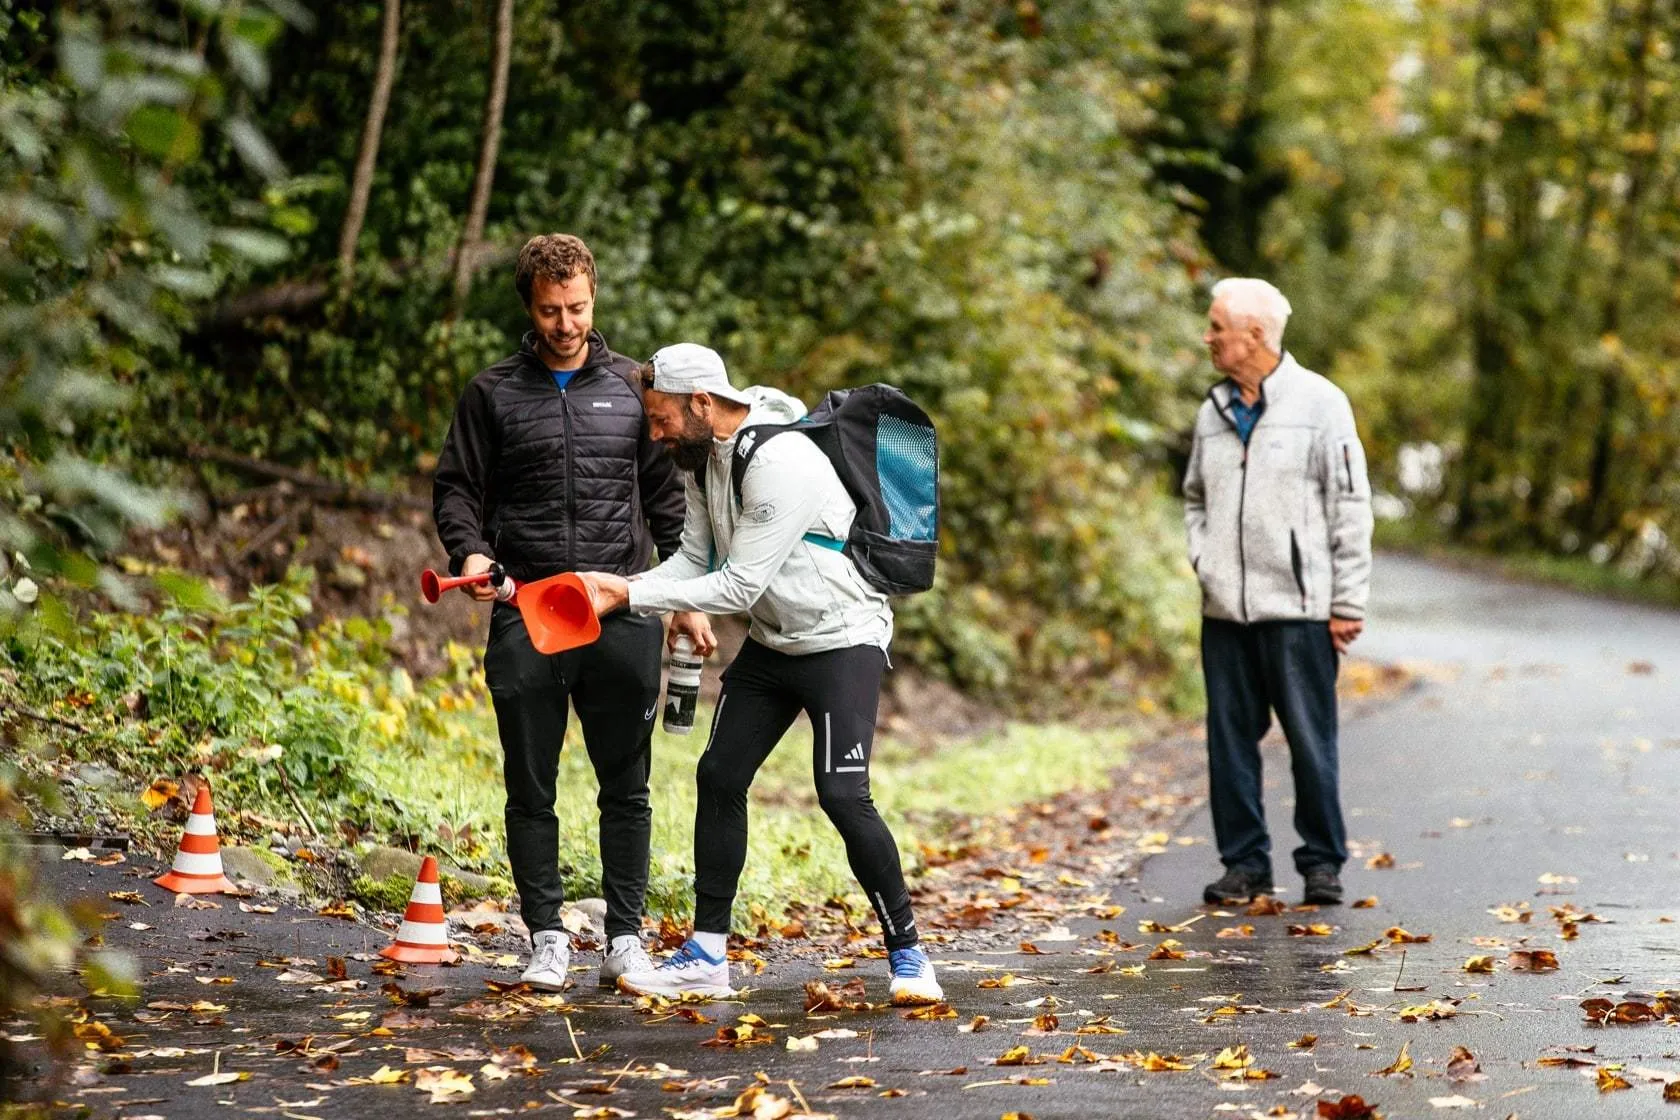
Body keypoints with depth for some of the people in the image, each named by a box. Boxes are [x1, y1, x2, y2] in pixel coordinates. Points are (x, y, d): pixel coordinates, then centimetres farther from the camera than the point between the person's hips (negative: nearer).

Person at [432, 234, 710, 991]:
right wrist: (470, 552, -12)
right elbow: (456, 487, 8)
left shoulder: (630, 387, 10)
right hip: (525, 616, -1)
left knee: (626, 787, 4)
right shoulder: (493, 394, 6)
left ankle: (626, 938, 12)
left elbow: (666, 497, 13)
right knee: (531, 790, 4)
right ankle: (547, 937, 12)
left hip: (623, 611, 1)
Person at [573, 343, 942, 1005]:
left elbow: (739, 586, -27)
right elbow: (694, 560, 3)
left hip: (842, 639, -9)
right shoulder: (703, 457, 0)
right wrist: (618, 591, -15)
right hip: (772, 643, 9)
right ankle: (707, 956, 12)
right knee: (719, 777, 4)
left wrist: (632, 594, -24)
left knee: (842, 794, -17)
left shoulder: (780, 462, -28)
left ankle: (908, 952, -2)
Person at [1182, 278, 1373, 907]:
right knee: (1230, 740, 6)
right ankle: (1244, 863, 14)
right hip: (1225, 610, 5)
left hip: (1298, 607, -5)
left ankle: (1323, 862, 9)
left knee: (1310, 740, -1)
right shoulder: (1213, 413, 12)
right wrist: (1203, 559, 6)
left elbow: (1351, 508, -4)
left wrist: (1347, 604, -7)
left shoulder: (1320, 404, -4)